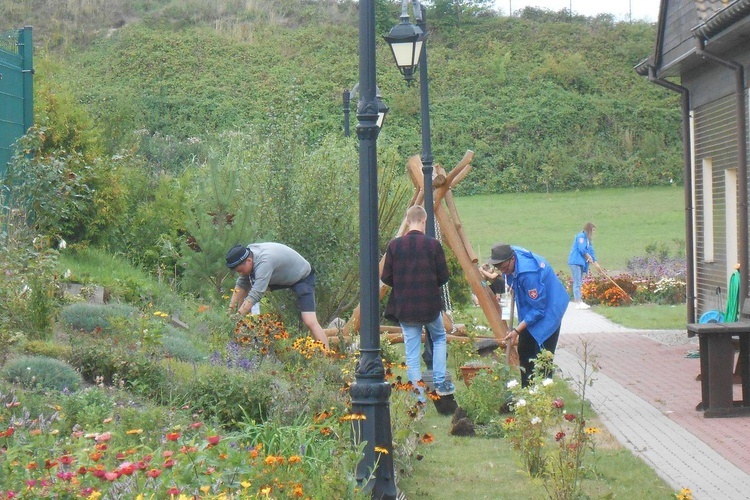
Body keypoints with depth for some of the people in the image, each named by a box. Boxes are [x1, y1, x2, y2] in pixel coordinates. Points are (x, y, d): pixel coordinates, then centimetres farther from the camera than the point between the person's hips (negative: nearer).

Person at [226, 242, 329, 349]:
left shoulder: (264, 262, -39)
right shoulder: (248, 254, -14)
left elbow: (255, 295, -42)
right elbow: (241, 284, -4)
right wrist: (230, 311, -9)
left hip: (302, 276, -9)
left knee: (310, 321, -23)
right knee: (246, 286, 1)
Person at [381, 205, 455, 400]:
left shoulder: (395, 245, -5)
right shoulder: (432, 244, -8)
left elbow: (386, 278, -2)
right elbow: (443, 277, -4)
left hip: (404, 308, 1)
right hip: (430, 305, -1)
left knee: (412, 351, 7)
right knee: (439, 338, 25)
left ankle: (419, 397, 5)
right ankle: (440, 382, 17)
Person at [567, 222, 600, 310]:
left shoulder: (588, 239, 19)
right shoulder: (581, 236, -9)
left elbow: (591, 251, 18)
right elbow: (582, 249, -18)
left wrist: (595, 262, 10)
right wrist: (589, 258, -7)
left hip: (581, 263, 10)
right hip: (576, 262, -10)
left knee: (579, 283, 10)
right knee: (577, 283, -11)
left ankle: (579, 302, 12)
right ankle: (578, 303, -15)